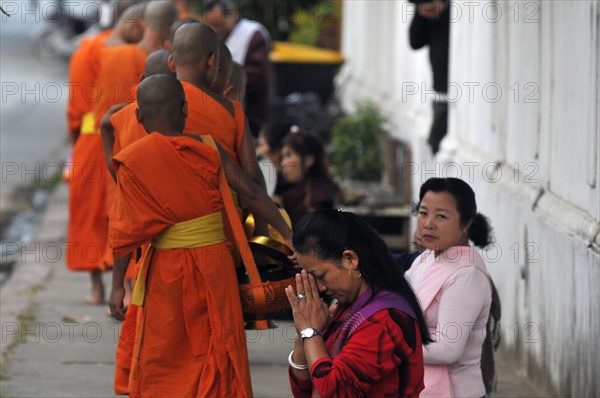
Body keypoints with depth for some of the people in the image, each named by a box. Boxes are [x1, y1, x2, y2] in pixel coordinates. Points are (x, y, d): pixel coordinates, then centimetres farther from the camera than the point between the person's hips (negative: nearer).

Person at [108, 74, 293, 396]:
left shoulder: (132, 162, -9)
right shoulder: (209, 150, -5)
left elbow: (126, 232, -9)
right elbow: (252, 194, -8)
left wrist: (117, 286, -4)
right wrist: (288, 235, -3)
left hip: (166, 269, -1)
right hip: (215, 264, 1)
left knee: (160, 357, 12)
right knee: (217, 352, 12)